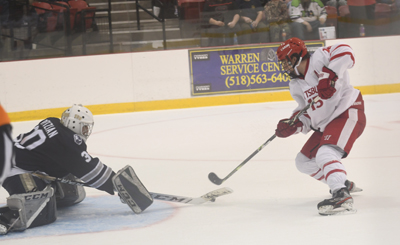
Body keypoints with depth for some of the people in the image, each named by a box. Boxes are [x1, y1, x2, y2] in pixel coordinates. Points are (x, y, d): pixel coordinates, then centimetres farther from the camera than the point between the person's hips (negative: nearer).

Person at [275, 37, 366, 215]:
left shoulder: (317, 59, -14)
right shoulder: (296, 85, 12)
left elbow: (345, 53, -30)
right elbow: (306, 114, 13)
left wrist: (329, 75, -38)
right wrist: (293, 126, -6)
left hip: (348, 113, -10)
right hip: (325, 125, 10)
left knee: (325, 154, -31)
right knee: (304, 161, 14)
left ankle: (341, 196, -41)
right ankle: (344, 184, 29)